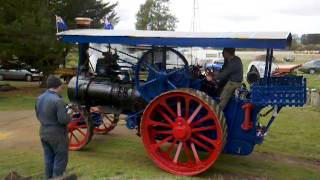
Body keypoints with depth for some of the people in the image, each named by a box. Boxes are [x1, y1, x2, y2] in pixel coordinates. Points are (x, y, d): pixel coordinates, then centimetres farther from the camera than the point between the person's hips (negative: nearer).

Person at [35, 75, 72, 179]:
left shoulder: (40, 98, 3)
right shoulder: (58, 100, -23)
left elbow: (38, 115, 14)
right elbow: (63, 120, -24)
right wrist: (68, 114, -5)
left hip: (44, 133, 8)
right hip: (57, 135, -8)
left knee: (49, 159, 19)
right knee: (60, 160, 6)